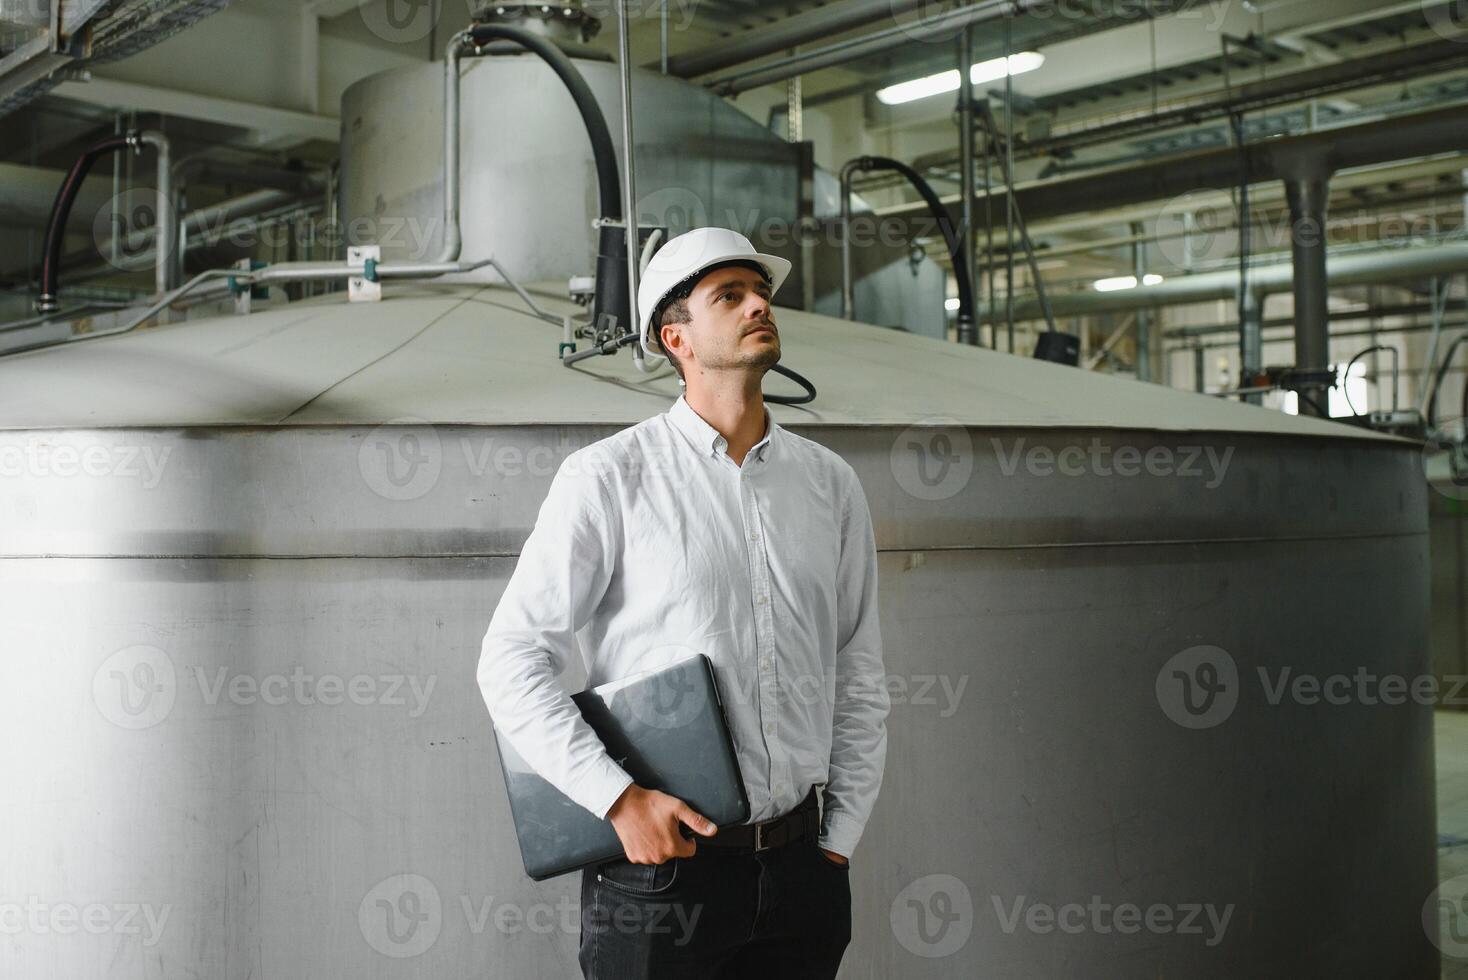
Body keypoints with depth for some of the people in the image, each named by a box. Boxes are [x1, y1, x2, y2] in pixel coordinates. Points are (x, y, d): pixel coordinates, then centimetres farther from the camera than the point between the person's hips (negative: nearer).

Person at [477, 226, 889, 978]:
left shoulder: (829, 483, 7)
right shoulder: (609, 476, -6)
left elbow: (860, 680, 10)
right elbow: (511, 660, -8)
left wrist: (837, 844, 6)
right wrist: (619, 798, -15)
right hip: (660, 865, -3)